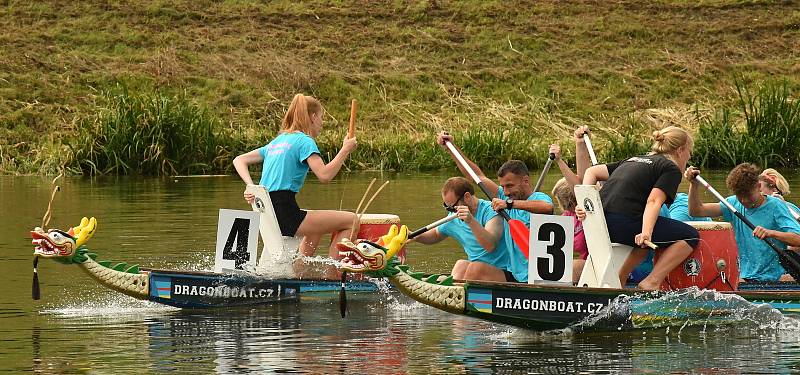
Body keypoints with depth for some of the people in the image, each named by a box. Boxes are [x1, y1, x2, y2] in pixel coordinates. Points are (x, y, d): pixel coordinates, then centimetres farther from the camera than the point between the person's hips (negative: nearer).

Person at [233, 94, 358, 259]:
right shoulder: (304, 141, -5)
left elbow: (239, 161, 19)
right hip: (285, 216, -9)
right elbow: (324, 175, -19)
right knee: (352, 221, -4)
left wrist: (251, 187, 4)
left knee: (316, 228, 37)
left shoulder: (277, 141, 20)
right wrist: (345, 150, -8)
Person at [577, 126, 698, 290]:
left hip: (601, 221, 8)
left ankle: (620, 278, 21)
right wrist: (646, 233, -25)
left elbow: (592, 171, 22)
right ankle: (651, 282, -9)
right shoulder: (671, 169, 6)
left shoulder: (635, 160, 29)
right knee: (691, 236, 2)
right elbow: (654, 201, -13)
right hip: (624, 222, -8)